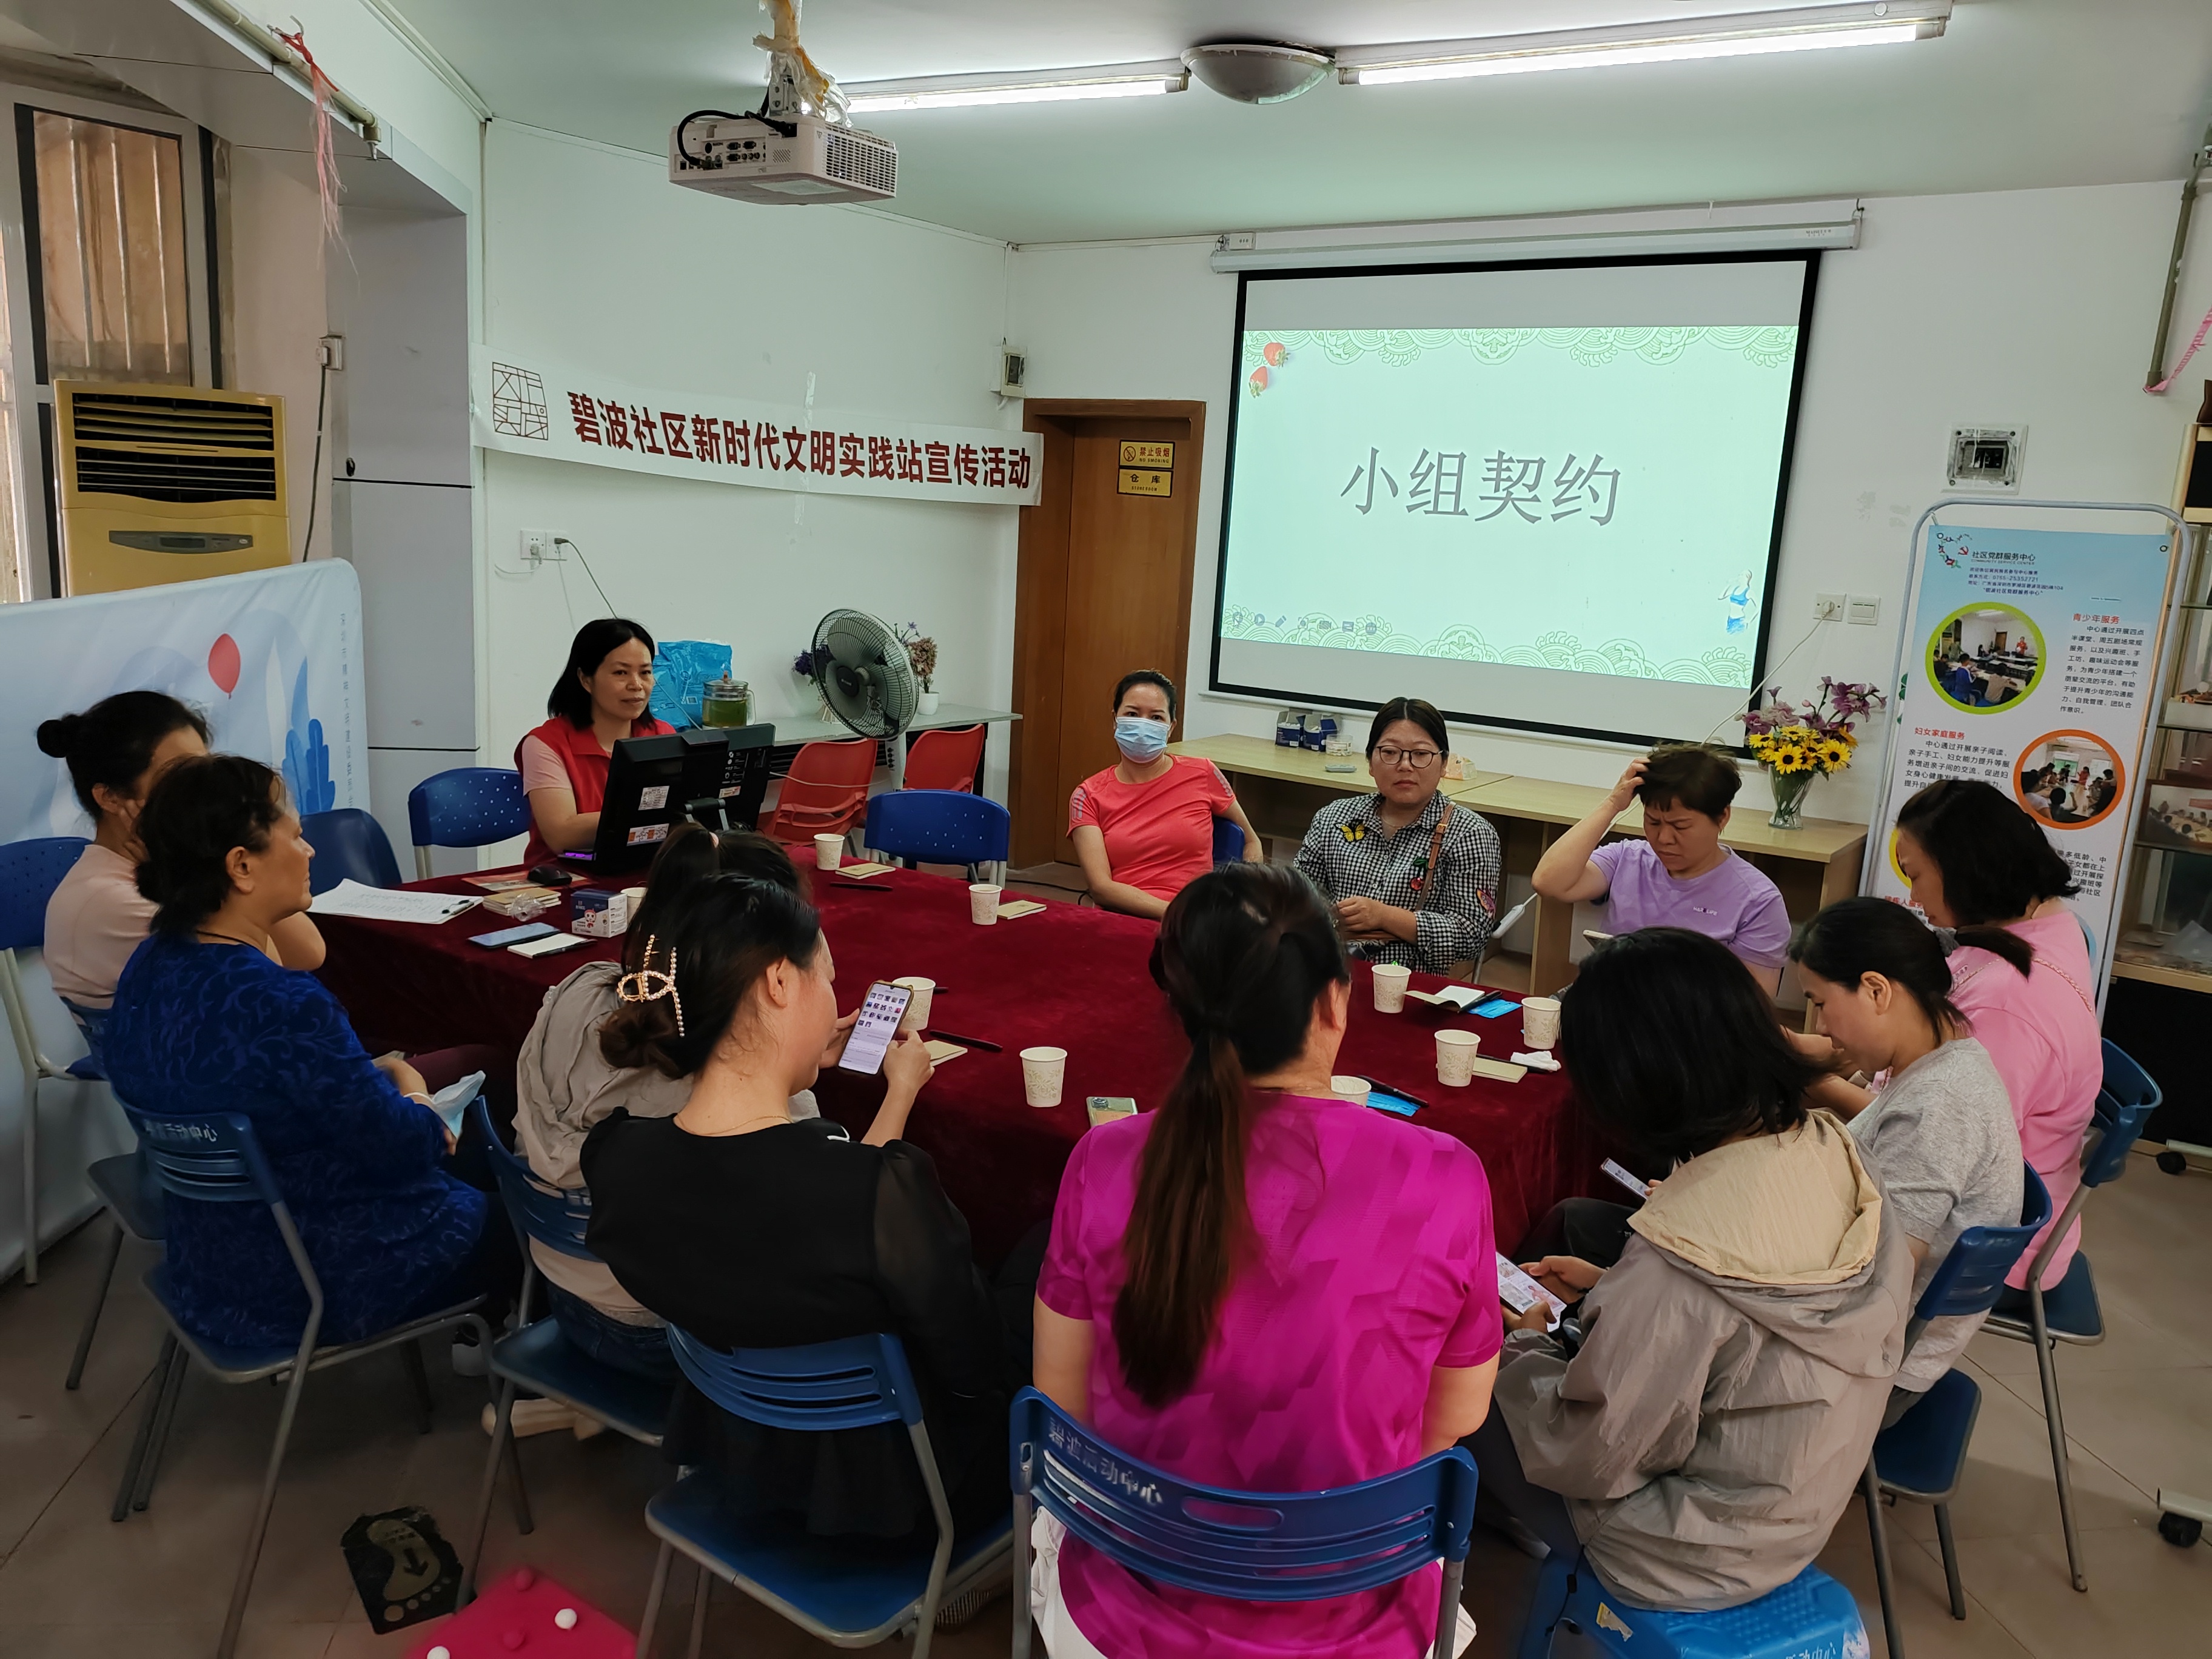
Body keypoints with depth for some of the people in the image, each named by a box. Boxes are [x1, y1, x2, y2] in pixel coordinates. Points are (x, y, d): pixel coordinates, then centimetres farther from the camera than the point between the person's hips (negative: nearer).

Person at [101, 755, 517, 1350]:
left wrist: (378, 1071, 1)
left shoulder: (150, 966, -5)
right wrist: (418, 1104, -2)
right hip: (316, 1287, -9)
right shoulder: (284, 1007, -34)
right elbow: (403, 1148, -22)